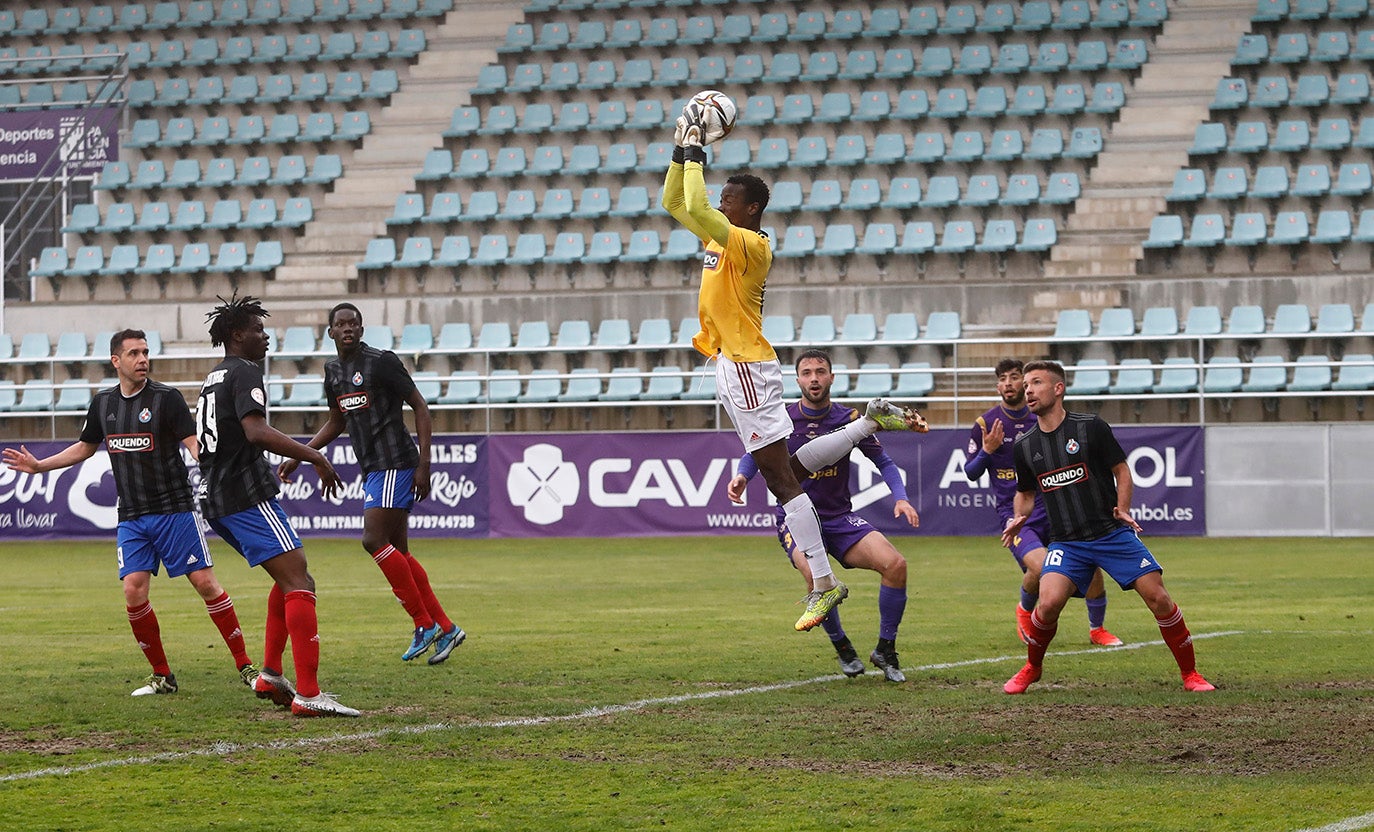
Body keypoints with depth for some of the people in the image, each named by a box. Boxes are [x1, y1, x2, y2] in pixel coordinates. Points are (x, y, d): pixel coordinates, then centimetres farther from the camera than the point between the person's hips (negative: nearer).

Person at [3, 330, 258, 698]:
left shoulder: (166, 397, -6)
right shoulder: (103, 402, 9)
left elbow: (194, 444, -12)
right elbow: (85, 447, 25)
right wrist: (39, 465, 21)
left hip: (174, 510, -4)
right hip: (132, 517, 4)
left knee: (206, 583, -8)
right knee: (134, 592, -7)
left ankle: (246, 668, 0)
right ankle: (162, 677, 7)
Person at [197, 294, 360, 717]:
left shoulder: (213, 378, 21)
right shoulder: (244, 373, -9)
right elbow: (256, 431, -24)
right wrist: (315, 457, -24)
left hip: (215, 498, 10)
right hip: (247, 495, -10)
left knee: (289, 580, 20)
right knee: (299, 583, -14)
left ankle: (271, 674, 14)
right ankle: (308, 694, -22)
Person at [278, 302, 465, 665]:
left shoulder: (382, 361, -10)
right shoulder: (333, 371, 13)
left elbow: (420, 407, -9)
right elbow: (336, 422, 27)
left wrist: (424, 465, -14)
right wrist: (297, 457, 19)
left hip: (395, 464, -9)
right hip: (373, 468, 9)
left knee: (374, 541, -15)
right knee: (397, 551, 7)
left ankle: (425, 625, -8)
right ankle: (445, 629, 12)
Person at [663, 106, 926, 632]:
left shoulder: (750, 245, -14)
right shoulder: (722, 238, 13)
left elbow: (696, 210, -27)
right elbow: (674, 204, 23)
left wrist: (695, 155, -16)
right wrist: (681, 153, 12)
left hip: (747, 369, -10)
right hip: (731, 367, 10)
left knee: (782, 478, -10)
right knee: (790, 468, 14)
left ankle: (823, 584, -10)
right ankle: (871, 421, 22)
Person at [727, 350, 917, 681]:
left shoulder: (848, 418, -2)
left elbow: (883, 462, 8)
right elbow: (754, 454, 11)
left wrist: (900, 498, -8)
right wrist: (741, 477, -12)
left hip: (840, 517, 2)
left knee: (895, 564, -20)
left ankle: (885, 650, 1)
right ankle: (842, 648, -9)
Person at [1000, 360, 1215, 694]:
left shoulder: (1091, 428, -5)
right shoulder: (1024, 447, 5)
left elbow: (1122, 470, 3)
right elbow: (1026, 493, 19)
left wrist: (1123, 509, -11)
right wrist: (1018, 519, -1)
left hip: (1113, 533, -2)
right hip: (1066, 542, 2)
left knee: (1157, 597, -9)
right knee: (1049, 603, -20)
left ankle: (1190, 673, 7)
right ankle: (1031, 669, 7)